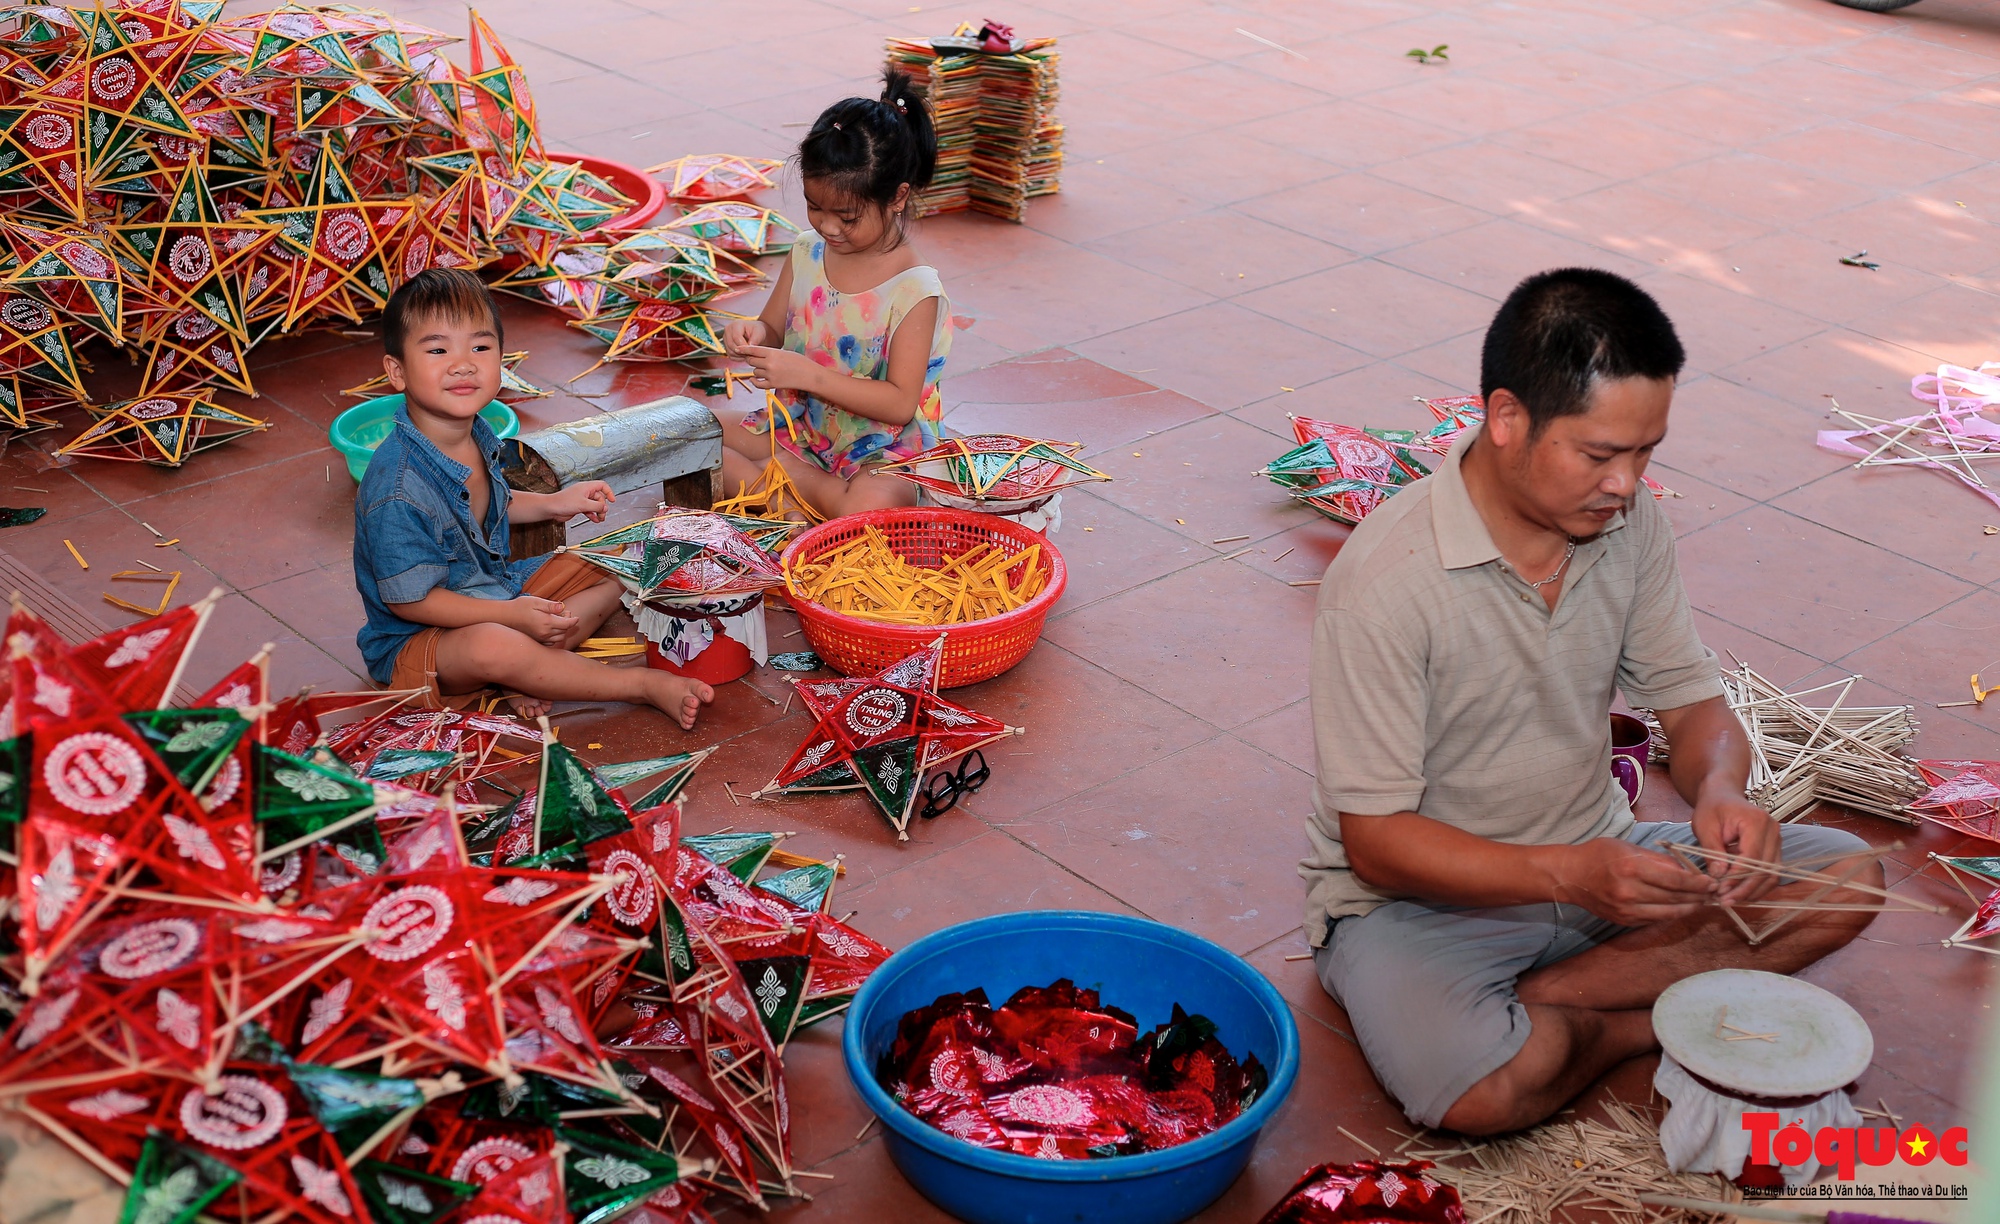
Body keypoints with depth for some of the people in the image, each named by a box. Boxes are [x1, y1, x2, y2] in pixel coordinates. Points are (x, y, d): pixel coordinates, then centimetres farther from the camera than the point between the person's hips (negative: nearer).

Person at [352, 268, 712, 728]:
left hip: (493, 588, 9)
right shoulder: (397, 487, -31)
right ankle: (644, 685, -24)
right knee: (490, 647, -40)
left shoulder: (476, 438, -3)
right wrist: (513, 615, -26)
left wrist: (552, 504, 8)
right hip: (413, 639, -9)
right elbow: (408, 599, -25)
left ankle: (536, 668, -15)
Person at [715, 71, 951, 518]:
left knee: (871, 505, -39)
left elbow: (900, 403, -20)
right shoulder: (807, 254, 1)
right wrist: (754, 334, -11)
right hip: (798, 427, 7)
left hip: (879, 451, -7)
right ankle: (827, 492, -14)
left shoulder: (914, 289, -17)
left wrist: (808, 375, -27)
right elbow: (774, 327, 15)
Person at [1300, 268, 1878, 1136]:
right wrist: (1567, 874, -36)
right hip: (1418, 894, -7)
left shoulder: (1629, 523, -6)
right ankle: (1657, 1016, -3)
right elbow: (1374, 838, -22)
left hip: (1595, 860, 7)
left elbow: (1691, 699, 4)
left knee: (1844, 878, -9)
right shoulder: (1388, 578, -26)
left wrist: (1718, 787, -21)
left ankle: (1528, 1001, -13)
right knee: (1488, 1088, -35)